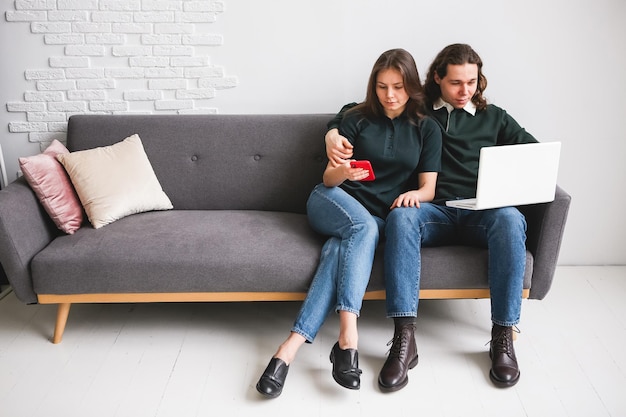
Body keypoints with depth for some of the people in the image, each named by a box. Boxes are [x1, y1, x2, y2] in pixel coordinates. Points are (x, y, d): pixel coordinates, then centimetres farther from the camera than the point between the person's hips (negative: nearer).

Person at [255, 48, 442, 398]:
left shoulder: (427, 130, 10)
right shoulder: (357, 119, 8)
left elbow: (428, 189, 4)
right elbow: (328, 178, 4)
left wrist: (413, 194, -20)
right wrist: (342, 173, -21)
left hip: (383, 217, 0)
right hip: (333, 203, 0)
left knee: (339, 250, -34)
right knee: (365, 226, -36)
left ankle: (291, 346, -43)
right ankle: (348, 336, -45)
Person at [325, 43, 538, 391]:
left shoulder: (493, 118, 23)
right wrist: (333, 133, -3)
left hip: (482, 212, 1)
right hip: (435, 213, -1)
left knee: (510, 218, -34)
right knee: (401, 214, -35)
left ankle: (503, 336, -27)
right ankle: (404, 339, -38)